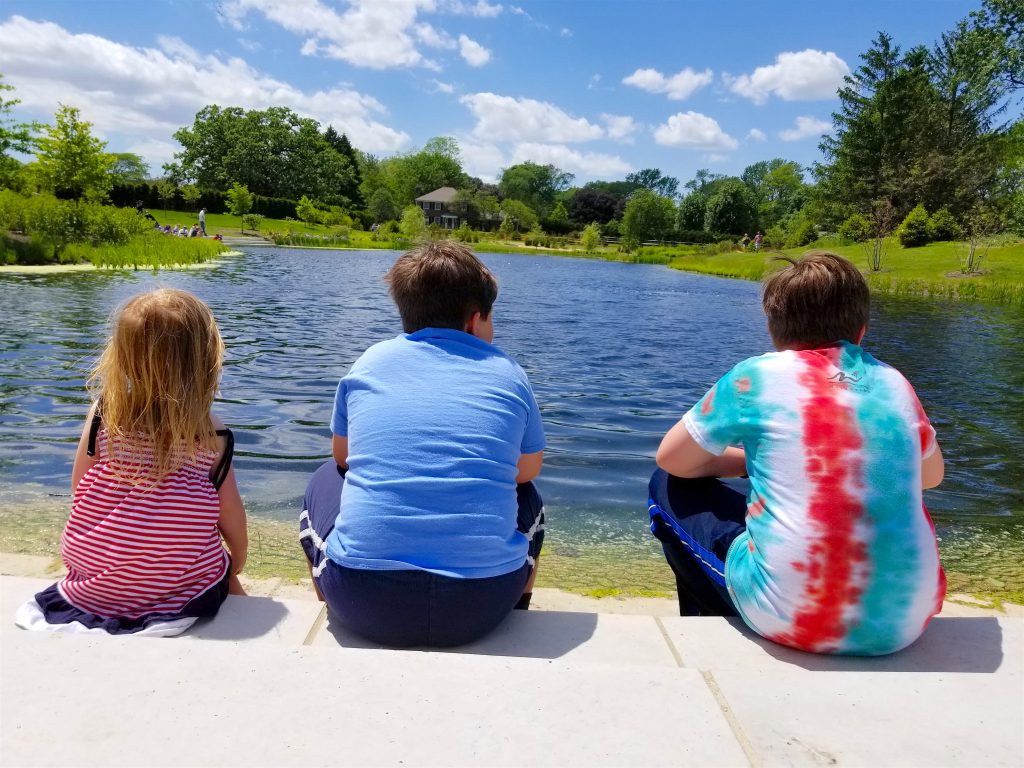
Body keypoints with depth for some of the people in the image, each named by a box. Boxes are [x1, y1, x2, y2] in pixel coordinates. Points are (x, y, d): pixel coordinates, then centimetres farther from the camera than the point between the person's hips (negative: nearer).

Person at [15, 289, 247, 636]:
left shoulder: (103, 415, -13)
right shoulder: (212, 434, -17)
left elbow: (79, 488, -1)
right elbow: (229, 513, -8)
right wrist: (237, 560, 13)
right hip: (185, 591, -3)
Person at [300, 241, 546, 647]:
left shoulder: (370, 361, 6)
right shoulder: (507, 373, 3)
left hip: (362, 602, 1)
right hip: (483, 606, 0)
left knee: (326, 479, 30)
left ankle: (342, 626, 44)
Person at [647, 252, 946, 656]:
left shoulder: (757, 376, -4)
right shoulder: (892, 382, 7)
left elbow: (672, 460, 5)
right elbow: (931, 475, 23)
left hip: (793, 616, -5)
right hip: (903, 621, 5)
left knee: (668, 488, 15)